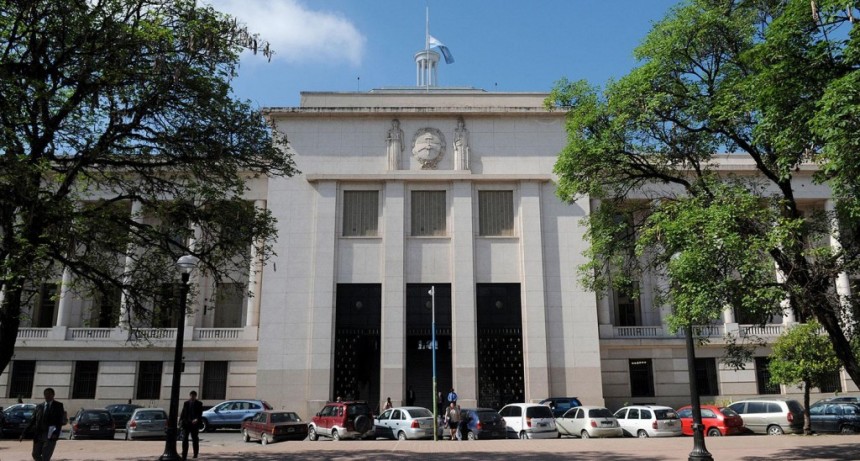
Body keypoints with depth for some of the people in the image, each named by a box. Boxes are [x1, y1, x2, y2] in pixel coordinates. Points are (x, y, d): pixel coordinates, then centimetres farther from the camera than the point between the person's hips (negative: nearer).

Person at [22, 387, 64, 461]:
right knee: (35, 455, 9)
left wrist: (56, 434, -19)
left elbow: (60, 422, -6)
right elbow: (32, 421, 13)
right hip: (38, 435, 5)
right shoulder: (39, 407, 13)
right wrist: (24, 433, 4)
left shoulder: (58, 406, 2)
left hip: (50, 436, -5)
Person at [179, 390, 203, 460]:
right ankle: (184, 455, -2)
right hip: (186, 423, 2)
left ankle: (195, 454, 22)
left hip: (194, 424, -2)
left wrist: (197, 419, -23)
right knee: (184, 439, -4)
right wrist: (180, 420, -4)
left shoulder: (199, 404, 2)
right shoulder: (186, 403, 10)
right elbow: (183, 413, 10)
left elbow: (200, 414, -5)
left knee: (195, 439, 7)